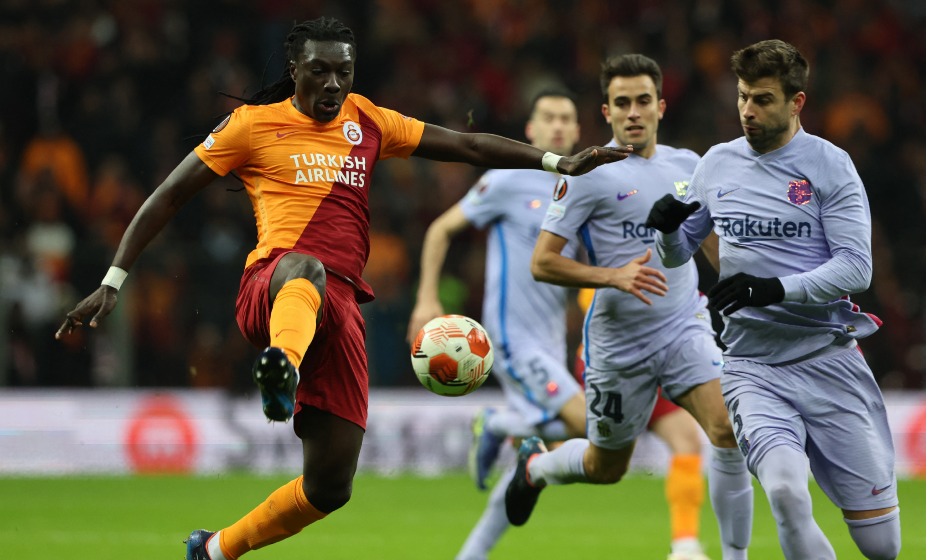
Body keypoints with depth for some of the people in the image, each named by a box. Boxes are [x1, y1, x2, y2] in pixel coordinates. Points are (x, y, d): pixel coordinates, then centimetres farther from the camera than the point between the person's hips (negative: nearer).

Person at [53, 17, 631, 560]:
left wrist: (558, 162, 14)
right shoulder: (254, 124, 8)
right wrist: (112, 283, 2)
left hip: (340, 307, 5)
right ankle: (281, 370, -77)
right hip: (271, 287, -5)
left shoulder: (366, 122, 20)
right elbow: (169, 197, 9)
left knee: (330, 487, -1)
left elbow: (468, 145, 23)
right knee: (305, 268, -45)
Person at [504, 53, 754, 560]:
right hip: (618, 343, -3)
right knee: (606, 468, 13)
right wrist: (614, 276, -25)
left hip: (685, 329, 3)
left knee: (728, 429, -22)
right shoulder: (590, 175, -10)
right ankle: (536, 465, 48)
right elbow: (541, 263, -13)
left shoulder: (686, 165, 6)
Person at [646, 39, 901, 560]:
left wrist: (775, 288, -23)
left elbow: (856, 267, -10)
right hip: (753, 367, 2)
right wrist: (668, 228, -4)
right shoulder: (717, 164, 8)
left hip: (829, 360, -1)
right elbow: (678, 254, 19)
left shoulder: (829, 165, -3)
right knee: (786, 490, -29)